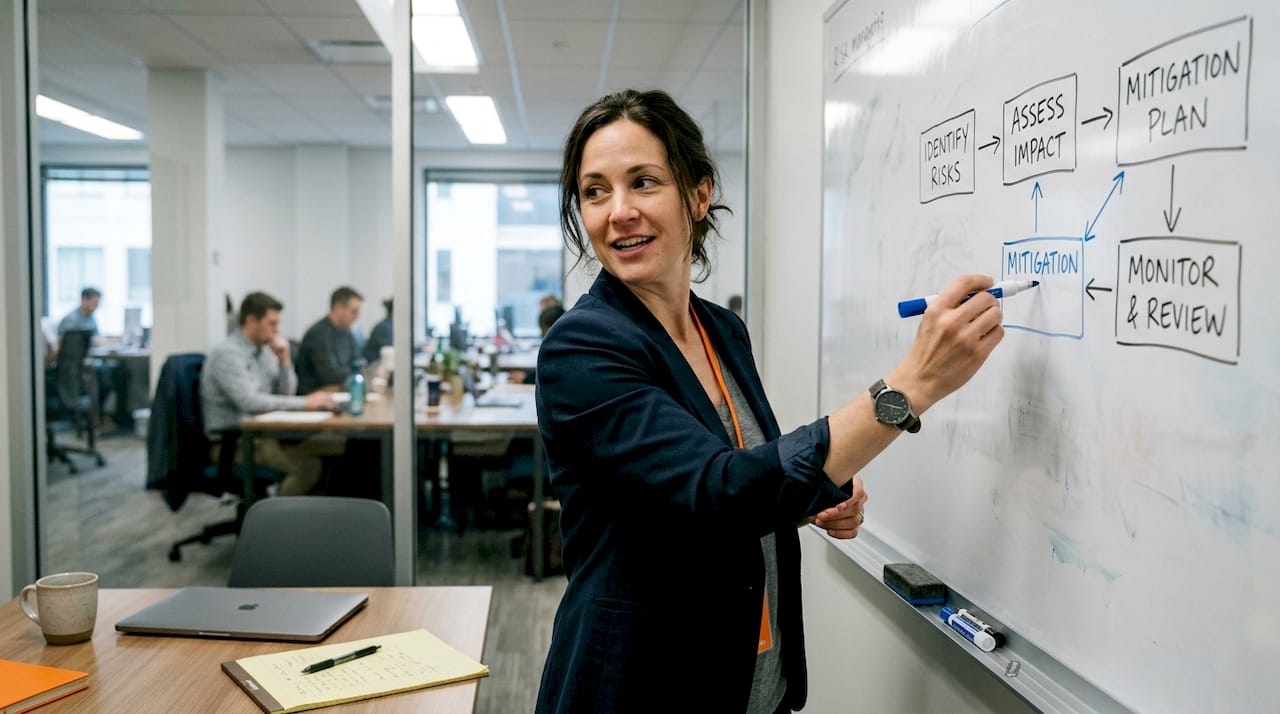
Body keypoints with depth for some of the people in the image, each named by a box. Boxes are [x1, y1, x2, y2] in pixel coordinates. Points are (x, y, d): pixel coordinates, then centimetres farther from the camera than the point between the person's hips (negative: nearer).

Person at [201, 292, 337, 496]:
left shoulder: (264, 350, 11)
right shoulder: (227, 353, -14)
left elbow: (286, 394, 14)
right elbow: (249, 401, -26)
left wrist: (284, 360, -3)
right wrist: (306, 402, -26)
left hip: (261, 432, 8)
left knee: (329, 450, -11)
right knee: (307, 466, -27)